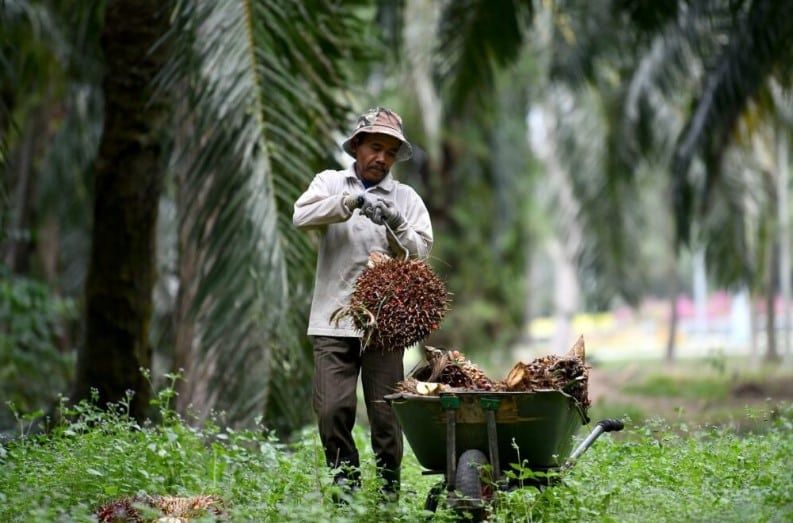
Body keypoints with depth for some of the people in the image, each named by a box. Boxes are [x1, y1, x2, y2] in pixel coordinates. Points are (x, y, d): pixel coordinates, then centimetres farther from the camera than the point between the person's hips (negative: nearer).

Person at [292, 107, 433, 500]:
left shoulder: (406, 198, 12)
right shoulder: (331, 183, 11)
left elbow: (421, 251, 2)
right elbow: (302, 215, -9)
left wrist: (395, 227, -16)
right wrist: (352, 200, -19)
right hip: (333, 320, 0)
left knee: (385, 412, -1)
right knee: (333, 409, -6)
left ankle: (389, 489, 9)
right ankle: (345, 484, 8)